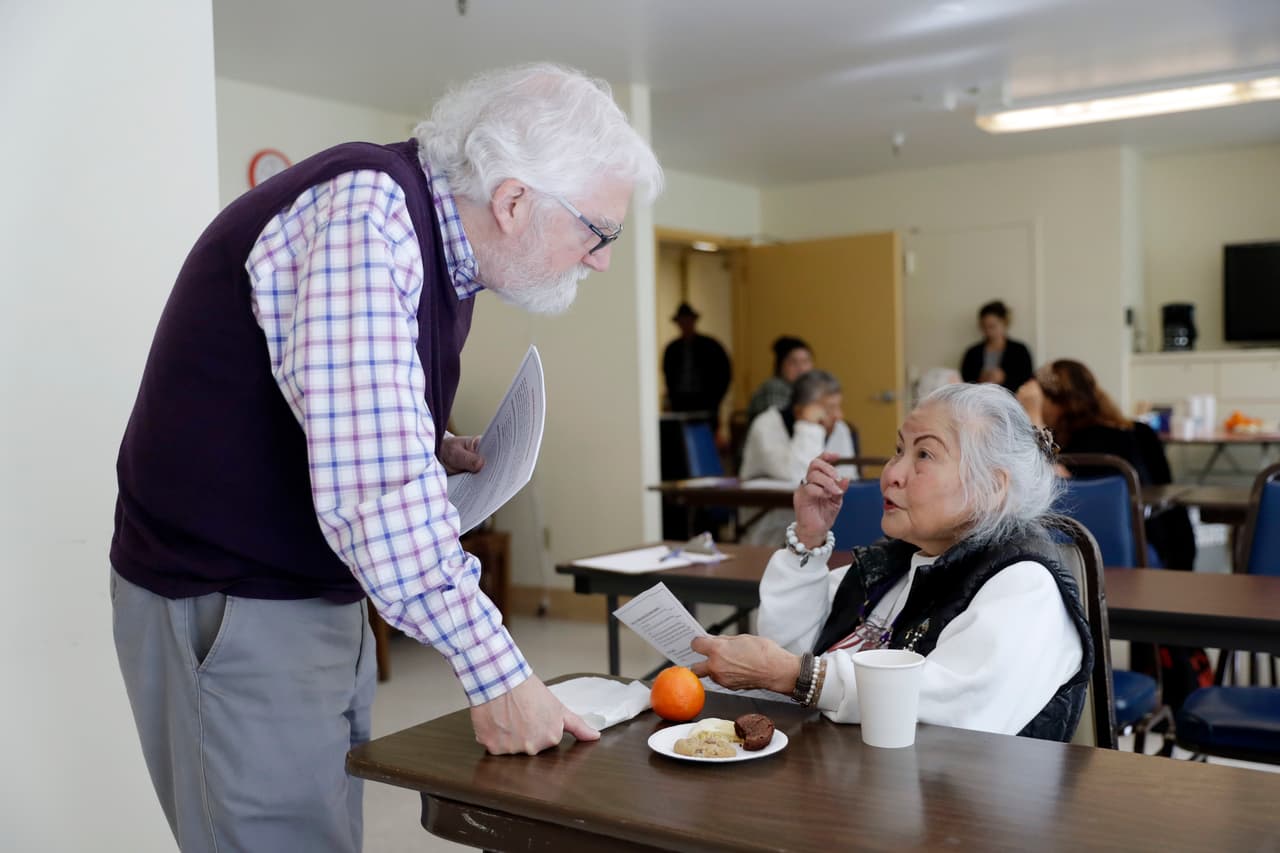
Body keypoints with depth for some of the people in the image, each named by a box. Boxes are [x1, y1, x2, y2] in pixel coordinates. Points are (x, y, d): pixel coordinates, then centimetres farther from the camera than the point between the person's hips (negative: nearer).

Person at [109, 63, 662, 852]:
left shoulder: (440, 241, 6)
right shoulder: (366, 211, -23)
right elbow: (375, 486, -31)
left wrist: (437, 454, 3)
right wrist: (495, 669, -25)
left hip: (320, 595, 9)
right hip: (232, 608, -9)